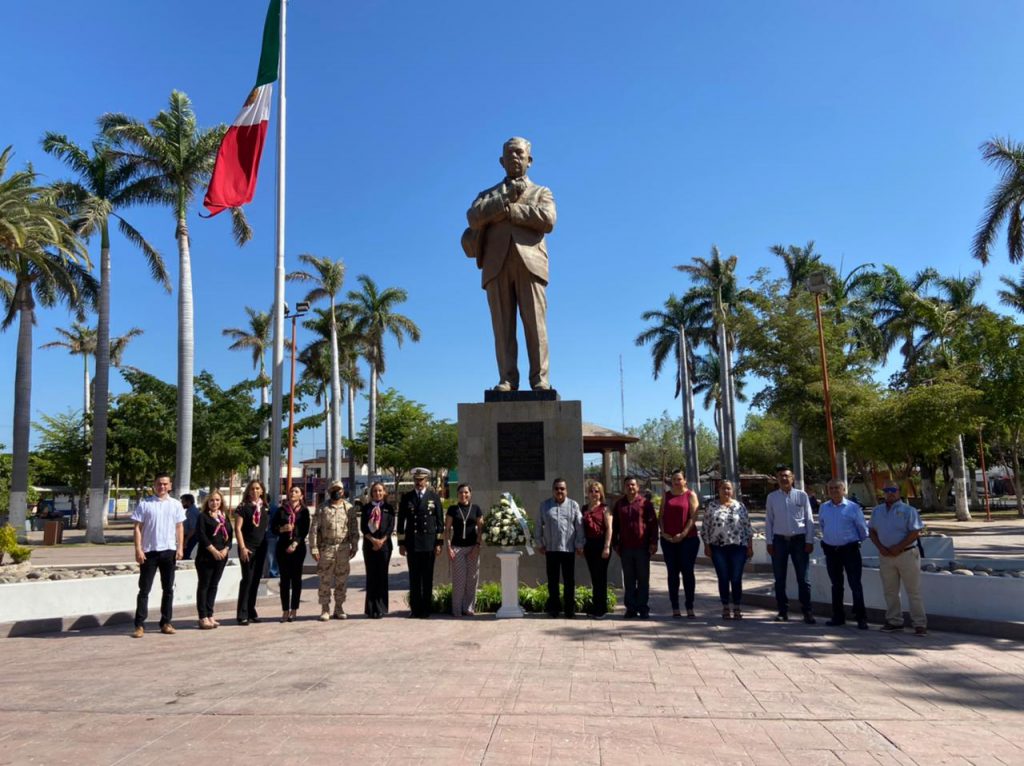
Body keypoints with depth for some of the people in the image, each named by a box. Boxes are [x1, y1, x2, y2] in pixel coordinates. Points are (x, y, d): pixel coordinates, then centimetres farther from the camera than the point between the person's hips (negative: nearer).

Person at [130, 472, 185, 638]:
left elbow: (180, 527, 9)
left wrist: (180, 548, 0)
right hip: (149, 551, -3)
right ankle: (139, 625, 7)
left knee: (168, 589, 9)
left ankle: (166, 623, 17)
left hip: (169, 551, 3)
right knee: (144, 589, 1)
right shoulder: (144, 504, -1)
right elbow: (137, 528, -3)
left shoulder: (175, 505, 7)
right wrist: (138, 549, -10)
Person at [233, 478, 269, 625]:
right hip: (248, 547, -5)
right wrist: (242, 548, -15)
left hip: (261, 547, 5)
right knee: (247, 579, -7)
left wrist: (266, 545, 10)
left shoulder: (265, 508, 10)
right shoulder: (243, 507, -5)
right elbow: (237, 528, -9)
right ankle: (242, 614, -1)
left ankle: (251, 611, 19)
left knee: (256, 579, 9)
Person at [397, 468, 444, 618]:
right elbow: (401, 521, 7)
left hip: (429, 542, -1)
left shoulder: (434, 497, 4)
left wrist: (439, 543, -2)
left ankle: (425, 609, 12)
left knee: (427, 578, 4)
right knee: (414, 578, 4)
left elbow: (440, 521, 4)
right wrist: (401, 543, 2)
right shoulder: (406, 497, 6)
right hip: (411, 543, 1)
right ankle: (415, 608, 13)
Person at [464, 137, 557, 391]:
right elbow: (473, 216, 5)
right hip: (497, 264, 1)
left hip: (529, 261, -1)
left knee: (535, 324, -9)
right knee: (502, 326, -6)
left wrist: (506, 210, 1)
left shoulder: (542, 192, 24)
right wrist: (507, 198, -2)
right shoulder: (488, 195, 28)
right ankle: (507, 380, -8)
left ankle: (540, 380, -10)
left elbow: (547, 220, 1)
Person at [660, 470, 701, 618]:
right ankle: (675, 608, 10)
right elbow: (661, 516, 10)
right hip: (668, 540, 3)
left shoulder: (691, 495, 2)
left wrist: (683, 534, -14)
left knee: (687, 572, -2)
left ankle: (690, 607, 4)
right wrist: (664, 533, -5)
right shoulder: (666, 496, 13)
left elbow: (693, 517, -6)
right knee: (672, 573, 5)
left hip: (688, 539, -3)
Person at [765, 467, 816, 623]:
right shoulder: (772, 497, 4)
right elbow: (769, 521, 5)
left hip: (799, 539, -1)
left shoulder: (802, 495, 0)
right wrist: (769, 542, 1)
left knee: (803, 578, 1)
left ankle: (807, 612, 10)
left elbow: (809, 519, 2)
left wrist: (809, 541, -3)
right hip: (780, 540, 2)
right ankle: (783, 611, 17)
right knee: (780, 579, 7)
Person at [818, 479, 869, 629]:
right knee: (836, 585, 12)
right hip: (830, 550, 4)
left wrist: (859, 541, 12)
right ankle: (838, 616, 21)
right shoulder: (823, 507, 6)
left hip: (849, 549, -4)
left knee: (855, 584, -4)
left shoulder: (853, 507, -7)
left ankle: (861, 618, 3)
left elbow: (862, 528, 2)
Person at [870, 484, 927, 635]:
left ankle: (920, 624, 5)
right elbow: (872, 531, 11)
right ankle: (894, 621, 21)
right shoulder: (877, 511, 10)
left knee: (913, 591, 0)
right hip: (885, 556, 5)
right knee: (890, 591, 11)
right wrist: (880, 547, -5)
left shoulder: (908, 510, -5)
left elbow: (915, 532, -11)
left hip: (906, 554, -5)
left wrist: (898, 547, -17)